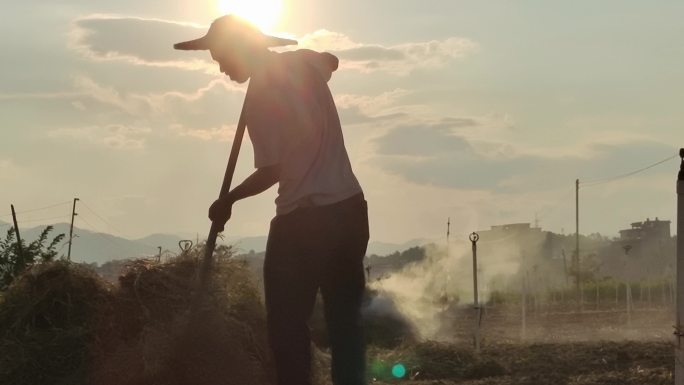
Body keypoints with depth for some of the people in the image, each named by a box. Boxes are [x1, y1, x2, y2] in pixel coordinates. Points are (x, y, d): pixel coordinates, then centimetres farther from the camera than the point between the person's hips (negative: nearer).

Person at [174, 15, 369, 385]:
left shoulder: (260, 96, -13)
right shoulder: (305, 63, 7)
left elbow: (271, 172, -13)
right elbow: (331, 59, 33)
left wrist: (228, 200, 0)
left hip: (304, 219, -7)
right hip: (351, 208, 7)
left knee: (288, 323, 1)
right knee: (345, 318, 12)